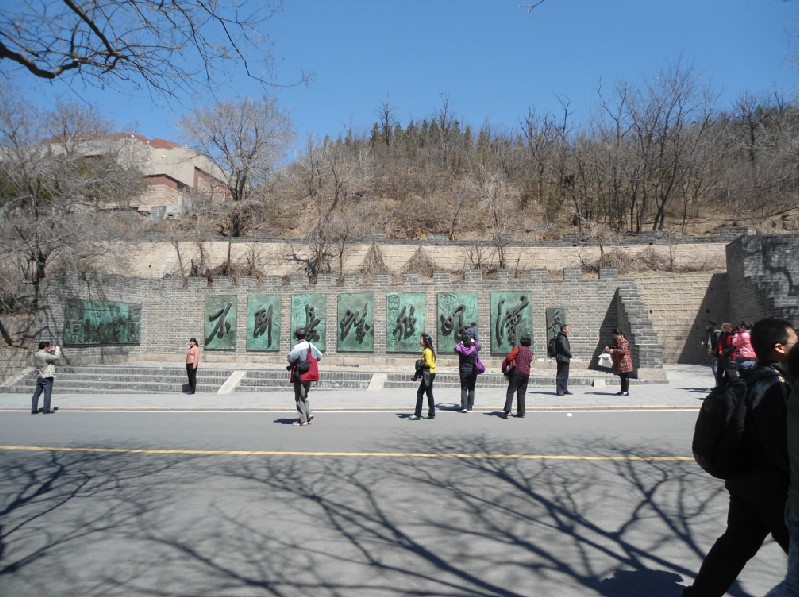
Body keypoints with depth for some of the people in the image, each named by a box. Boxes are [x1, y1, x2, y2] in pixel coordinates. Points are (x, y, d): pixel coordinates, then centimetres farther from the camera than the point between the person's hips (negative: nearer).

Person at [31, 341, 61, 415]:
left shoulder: (36, 354, 7)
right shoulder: (45, 355, -19)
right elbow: (57, 357, -15)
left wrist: (51, 350, 15)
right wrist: (57, 349, -1)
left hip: (39, 377, 8)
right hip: (47, 377, -8)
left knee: (37, 393, 11)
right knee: (47, 393, -2)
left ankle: (34, 409, 14)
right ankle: (46, 410, 0)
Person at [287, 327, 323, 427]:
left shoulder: (297, 347, -16)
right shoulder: (312, 346, 6)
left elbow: (290, 359, -18)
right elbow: (319, 356, 14)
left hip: (300, 376, -7)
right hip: (310, 375, 7)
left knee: (300, 397, 1)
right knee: (304, 396, 22)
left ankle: (302, 420, 3)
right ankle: (308, 414, 13)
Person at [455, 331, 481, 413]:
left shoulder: (460, 348, -11)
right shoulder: (474, 348, -10)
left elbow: (456, 347, 12)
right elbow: (479, 346, 13)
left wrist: (461, 343, 27)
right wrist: (474, 342, 29)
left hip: (463, 371, 0)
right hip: (472, 371, 0)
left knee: (464, 389, 9)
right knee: (471, 389, 9)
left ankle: (464, 407, -2)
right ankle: (469, 407, 6)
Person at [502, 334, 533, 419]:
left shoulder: (518, 348, -3)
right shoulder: (530, 352, 14)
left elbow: (509, 357, -11)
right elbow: (529, 363, 16)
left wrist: (505, 365, 4)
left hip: (517, 373, -5)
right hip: (526, 374, 5)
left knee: (510, 391, -4)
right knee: (521, 393, 11)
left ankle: (507, 409, -18)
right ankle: (521, 413, 10)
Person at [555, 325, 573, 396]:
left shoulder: (564, 337, 17)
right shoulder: (561, 337, -17)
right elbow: (564, 348, -21)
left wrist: (569, 353, 8)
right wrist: (570, 354, -7)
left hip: (564, 359, 11)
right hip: (563, 359, -11)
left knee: (565, 375, 16)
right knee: (561, 375, -8)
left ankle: (564, 390, 24)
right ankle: (559, 391, -5)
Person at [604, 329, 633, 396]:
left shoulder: (623, 341, -15)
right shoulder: (617, 341, 17)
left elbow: (623, 351, -24)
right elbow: (616, 348, 32)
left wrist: (613, 351, -22)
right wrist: (609, 347, 16)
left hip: (624, 363, -10)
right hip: (620, 363, 10)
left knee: (625, 377, -6)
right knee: (622, 377, 14)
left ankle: (625, 391, -3)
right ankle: (622, 390, 19)